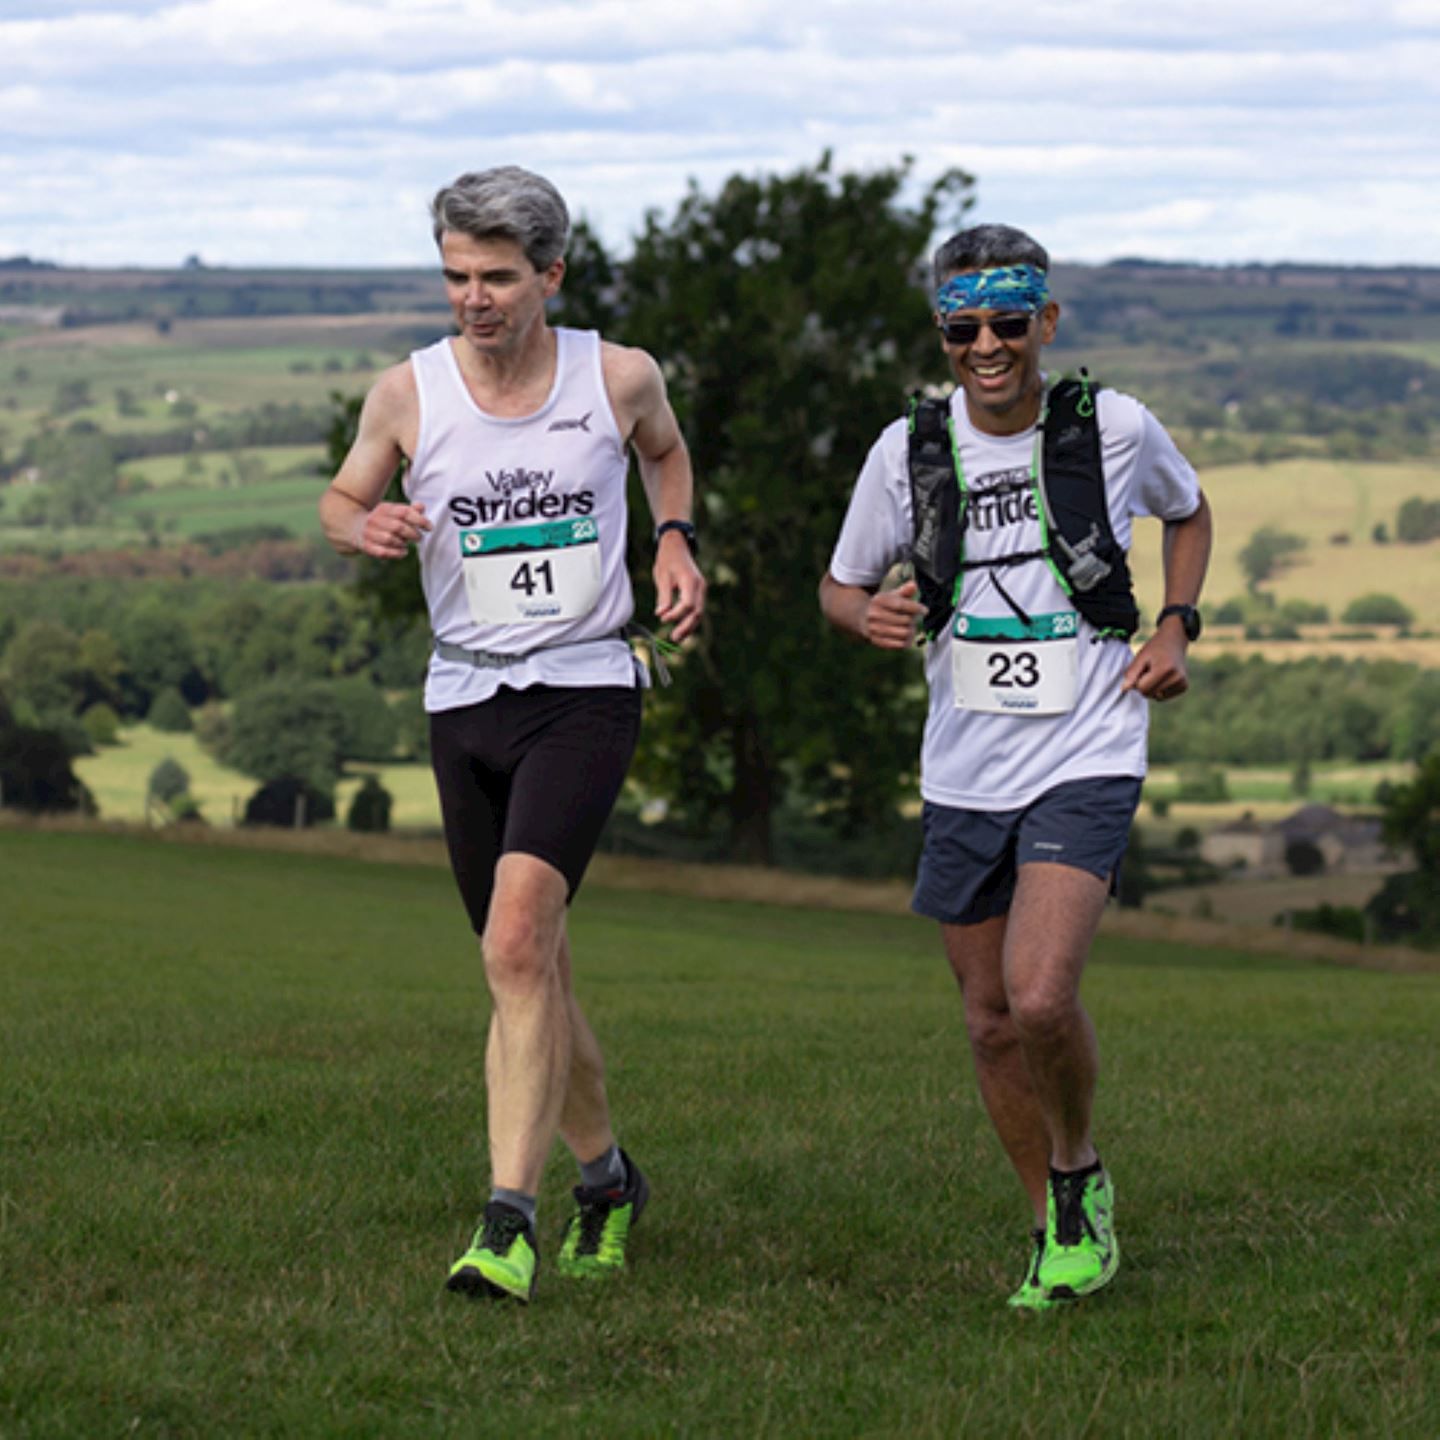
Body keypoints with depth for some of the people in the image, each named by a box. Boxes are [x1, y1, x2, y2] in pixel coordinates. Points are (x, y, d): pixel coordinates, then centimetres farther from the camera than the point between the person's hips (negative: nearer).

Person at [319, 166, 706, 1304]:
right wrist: (369, 530, -9)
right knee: (529, 969, 10)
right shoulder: (408, 393, -2)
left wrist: (676, 542, 5)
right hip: (465, 699, 3)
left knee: (518, 941, -22)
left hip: (585, 689, -3)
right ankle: (607, 1176, 33)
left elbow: (665, 449, 21)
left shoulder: (620, 377, -3)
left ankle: (509, 1220, -24)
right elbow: (341, 500, 13)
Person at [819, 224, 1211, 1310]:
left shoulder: (1117, 428, -5)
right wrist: (870, 615, -13)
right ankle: (1056, 1223, 30)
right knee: (992, 1022, 9)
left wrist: (1175, 629, 2)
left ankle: (1082, 1174, 8)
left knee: (1041, 999, -21)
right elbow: (841, 583, 11)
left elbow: (1189, 512, 17)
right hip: (964, 775, 3)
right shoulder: (908, 451, -2)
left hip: (1086, 765, -3)